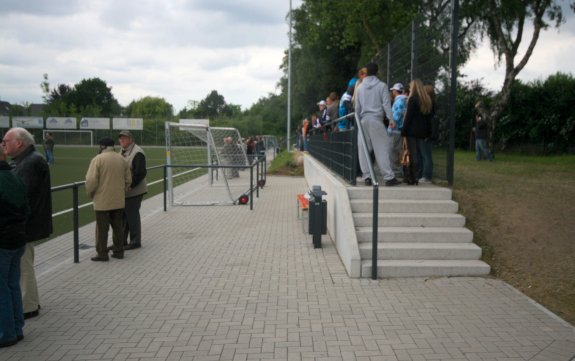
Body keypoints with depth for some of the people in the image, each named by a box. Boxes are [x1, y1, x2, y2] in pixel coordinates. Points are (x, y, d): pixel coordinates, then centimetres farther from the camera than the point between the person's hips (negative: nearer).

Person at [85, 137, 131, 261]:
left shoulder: (97, 159, -12)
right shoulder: (122, 159, 5)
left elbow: (91, 180, -17)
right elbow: (128, 179, 8)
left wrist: (90, 193, 0)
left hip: (102, 201, -5)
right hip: (119, 200, 5)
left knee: (102, 228, 3)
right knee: (118, 226, 13)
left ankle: (102, 253, 8)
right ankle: (118, 251, 19)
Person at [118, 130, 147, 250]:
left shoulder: (137, 153, -15)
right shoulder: (123, 152, 14)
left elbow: (140, 173, -21)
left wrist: (130, 185, -21)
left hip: (133, 191, -9)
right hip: (123, 191, 9)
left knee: (132, 216, -1)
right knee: (122, 216, 13)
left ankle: (135, 242, 11)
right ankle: (121, 241, 23)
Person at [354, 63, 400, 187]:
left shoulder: (360, 87, 11)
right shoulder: (382, 86, 1)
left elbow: (357, 107, 14)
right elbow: (386, 103, -7)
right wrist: (391, 119, -9)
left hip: (363, 120, 3)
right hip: (376, 120, -3)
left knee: (364, 150, 6)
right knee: (382, 149, -4)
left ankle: (367, 176, 5)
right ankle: (389, 177, -7)